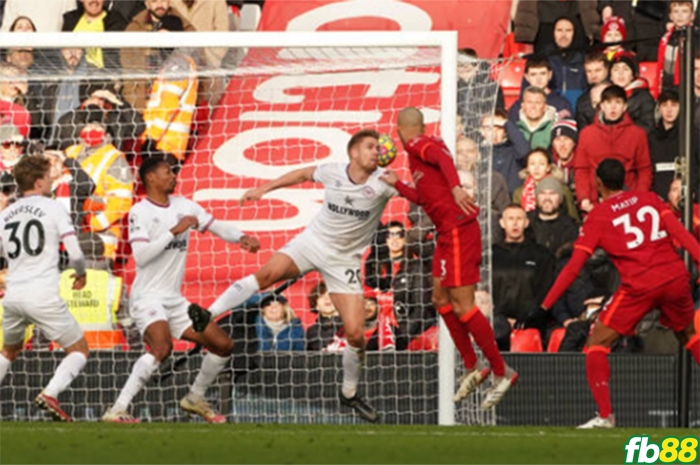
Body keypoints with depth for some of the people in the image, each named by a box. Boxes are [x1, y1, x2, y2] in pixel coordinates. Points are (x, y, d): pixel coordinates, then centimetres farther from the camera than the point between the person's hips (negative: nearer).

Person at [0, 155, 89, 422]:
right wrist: (81, 274, 14)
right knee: (79, 350, 7)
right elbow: (75, 253, -7)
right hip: (43, 297, -5)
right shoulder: (53, 209, -3)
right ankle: (50, 394, -15)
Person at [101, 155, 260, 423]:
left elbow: (216, 227, 13)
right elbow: (141, 255, -21)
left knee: (223, 345, 6)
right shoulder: (140, 212, -9)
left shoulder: (183, 206, 10)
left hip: (174, 300, 8)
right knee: (162, 346, -33)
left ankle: (195, 399, 27)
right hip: (147, 297, -8)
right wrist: (174, 231, -22)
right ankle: (117, 410, -31)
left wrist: (241, 238, -6)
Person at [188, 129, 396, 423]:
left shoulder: (382, 182, -12)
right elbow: (303, 174, 15)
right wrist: (264, 189, 18)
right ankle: (208, 315, -28)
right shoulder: (332, 172, -5)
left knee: (355, 333, -7)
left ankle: (349, 395, 16)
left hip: (344, 260, 0)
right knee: (269, 272, -29)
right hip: (313, 241, 0)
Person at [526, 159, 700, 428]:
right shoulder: (650, 199, 14)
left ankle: (605, 415, -5)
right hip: (676, 279, 4)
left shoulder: (598, 216, 5)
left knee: (597, 344, 6)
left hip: (639, 286, -4)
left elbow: (574, 267, 1)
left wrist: (544, 307, 4)